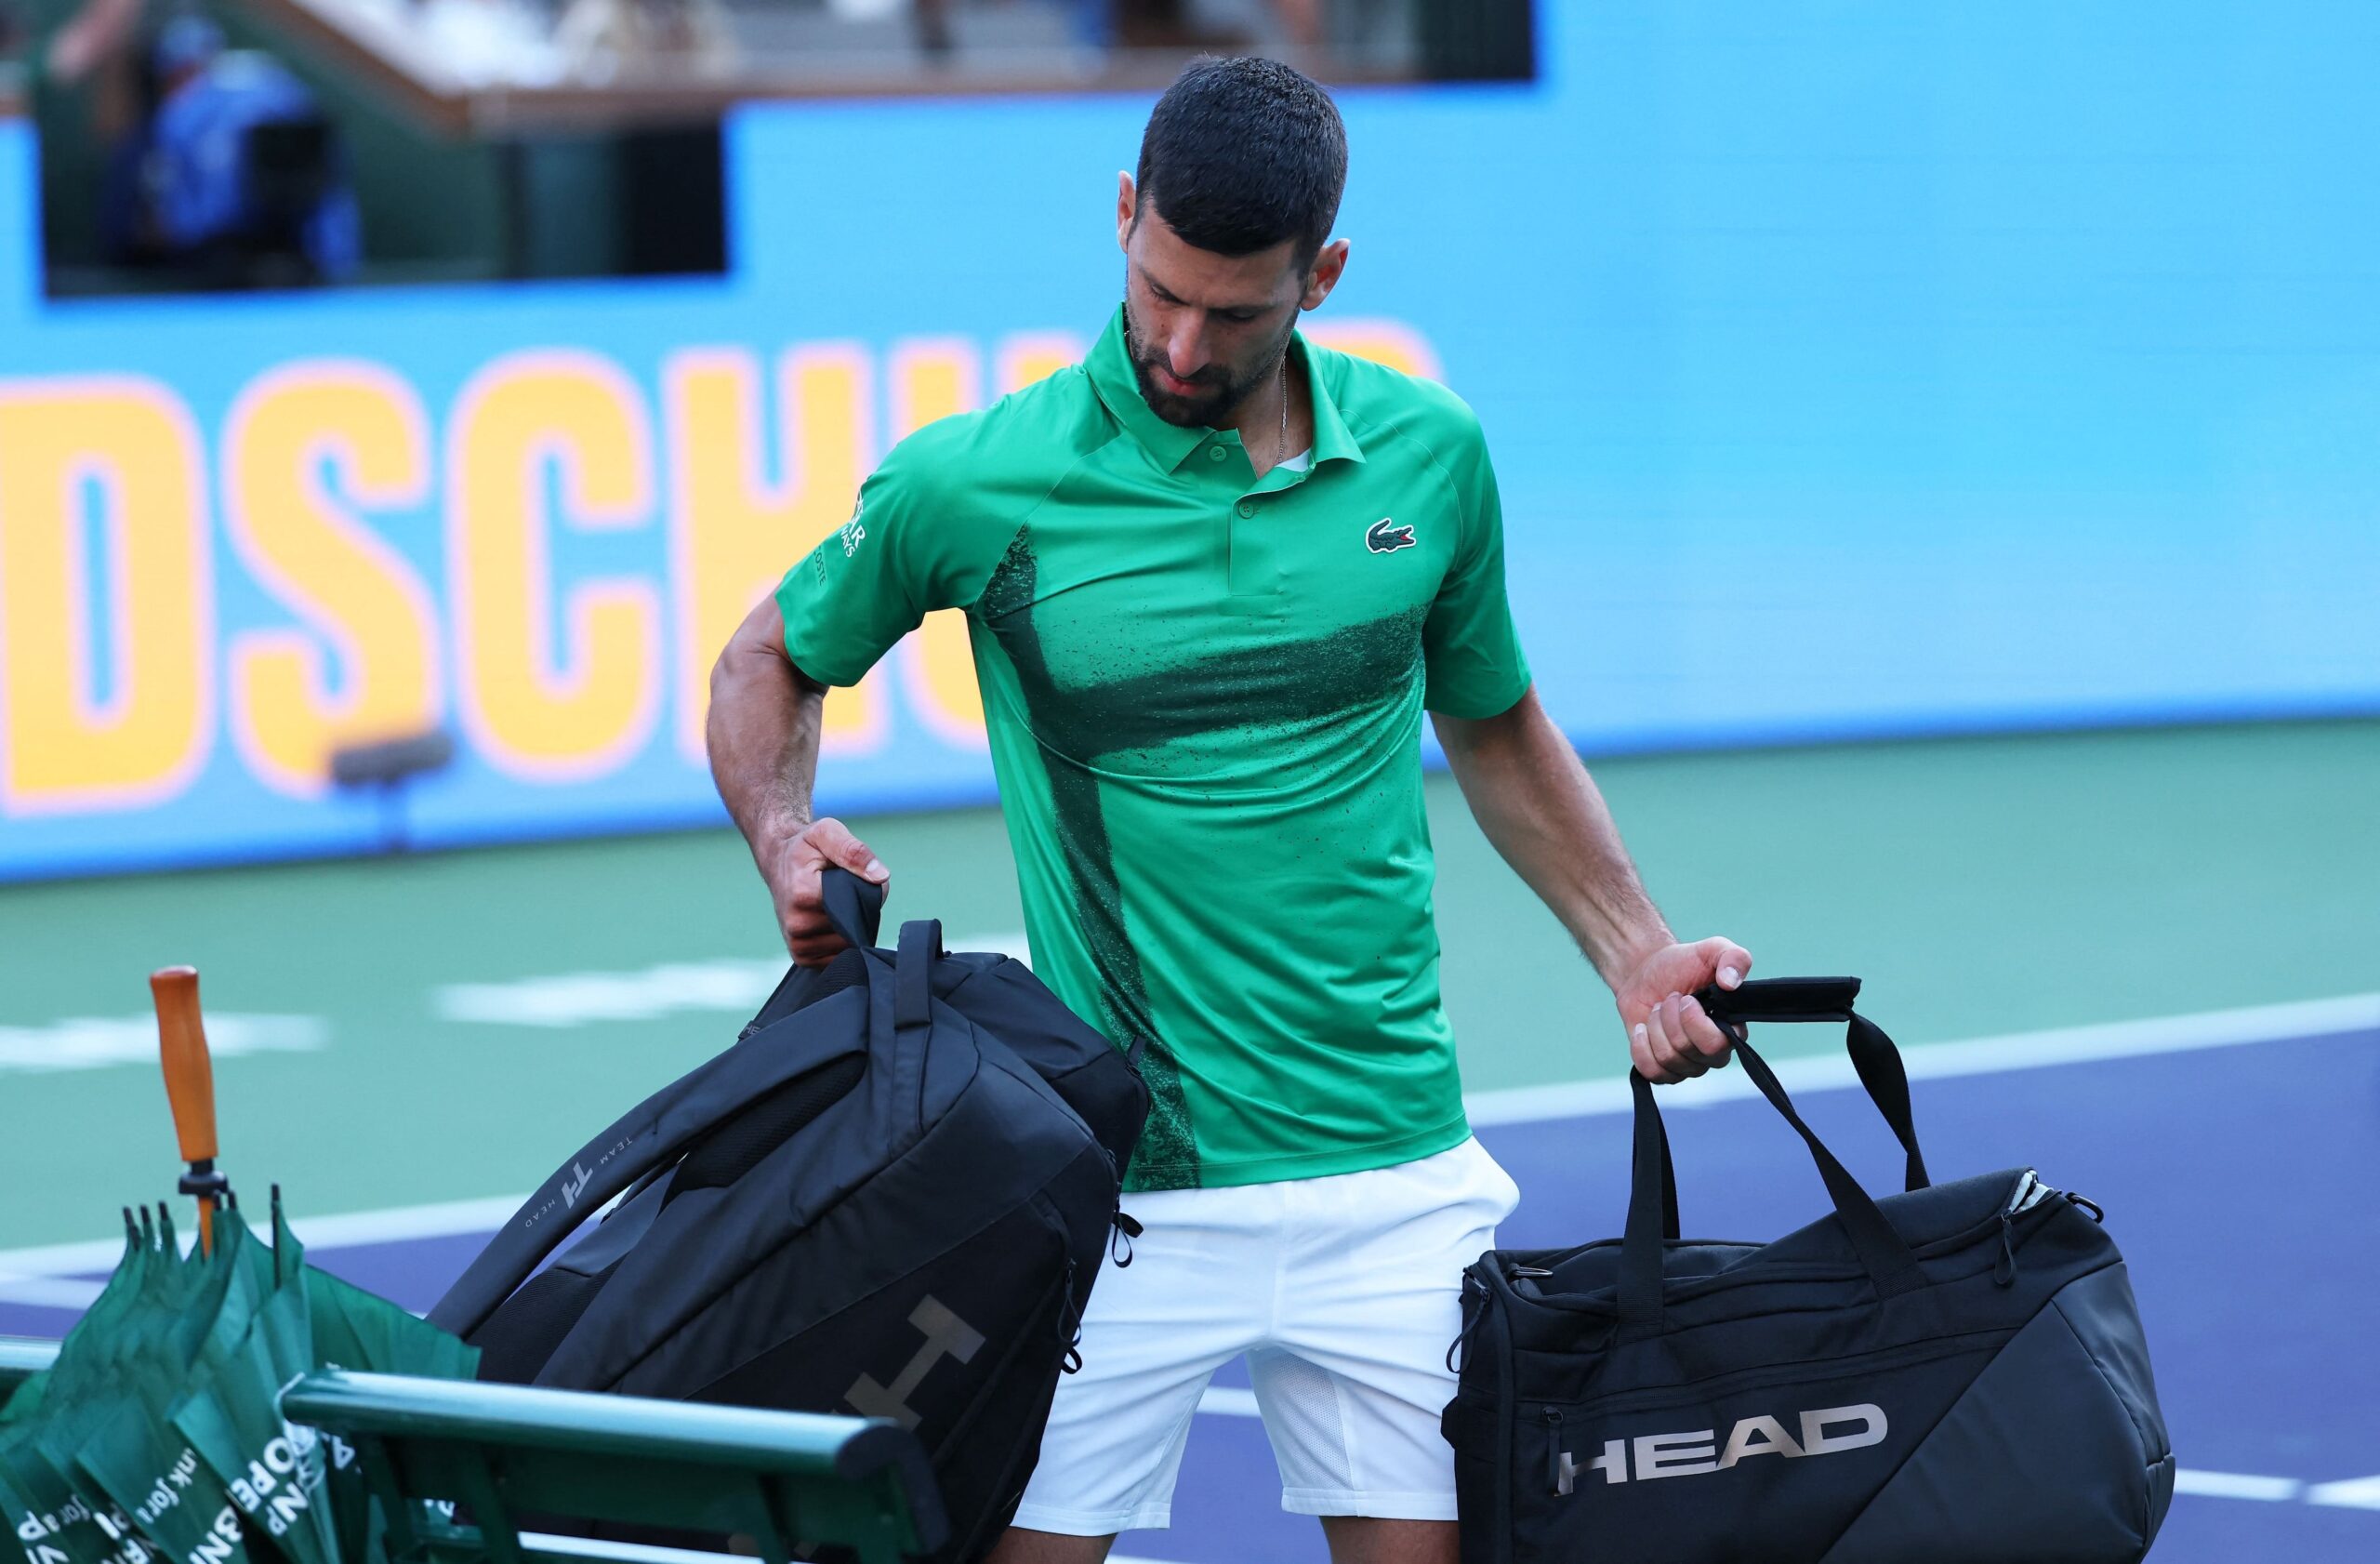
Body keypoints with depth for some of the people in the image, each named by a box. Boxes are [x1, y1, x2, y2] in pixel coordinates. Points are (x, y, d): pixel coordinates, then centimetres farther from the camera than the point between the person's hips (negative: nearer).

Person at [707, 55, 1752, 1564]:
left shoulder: (1430, 455, 4)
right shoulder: (973, 483, -5)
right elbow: (772, 664, 11)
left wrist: (1635, 953, 11)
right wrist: (784, 833, -9)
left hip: (1390, 1172, 2)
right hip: (1111, 1193, -2)